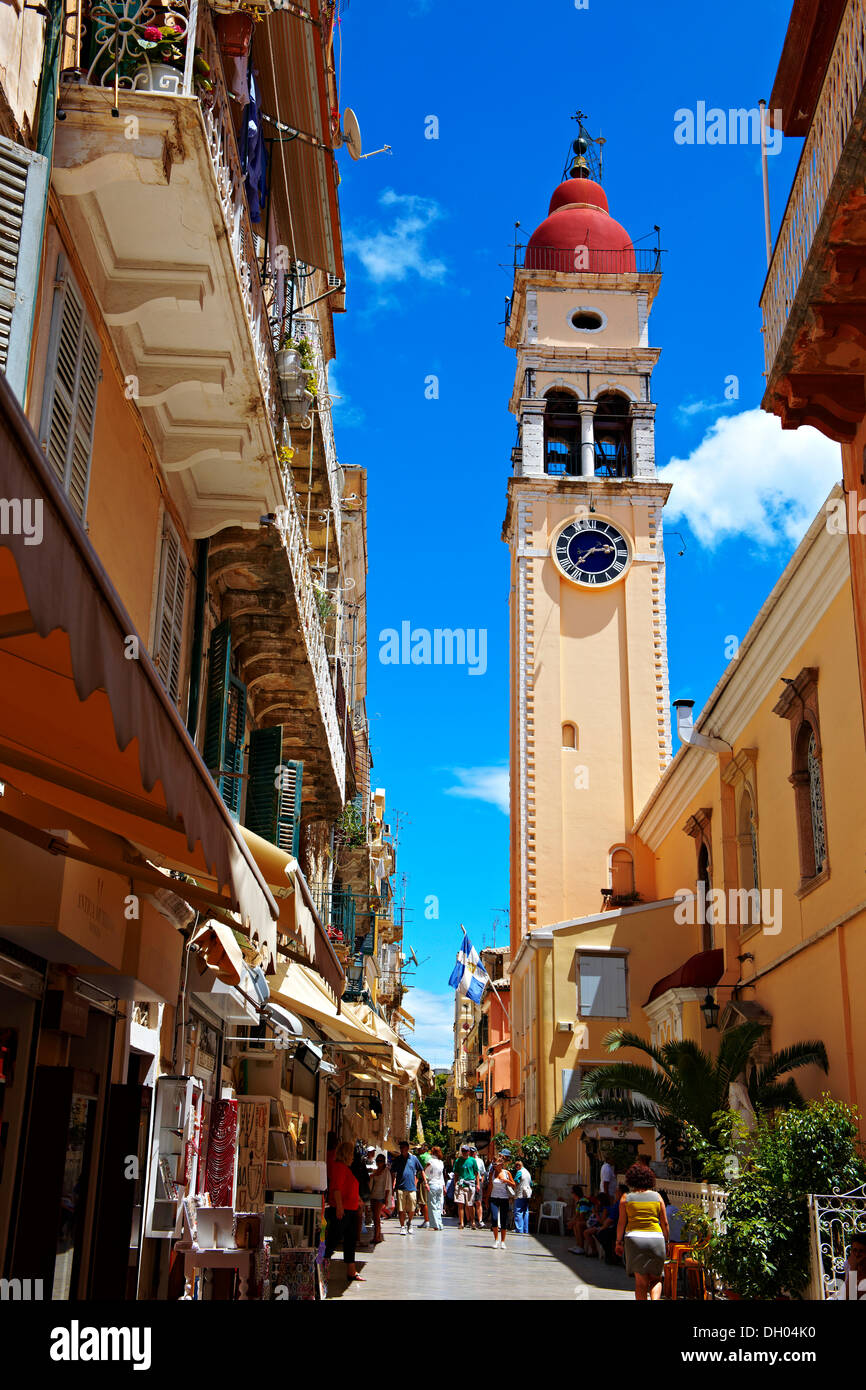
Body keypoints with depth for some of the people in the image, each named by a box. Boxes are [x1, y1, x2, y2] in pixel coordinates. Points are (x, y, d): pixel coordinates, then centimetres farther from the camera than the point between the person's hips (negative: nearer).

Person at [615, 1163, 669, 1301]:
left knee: (640, 1280, 8)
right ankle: (655, 1299, -13)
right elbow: (665, 1223, 7)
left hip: (634, 1238, -1)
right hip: (655, 1238, 1)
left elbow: (621, 1223, 1)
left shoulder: (626, 1197, 2)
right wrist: (666, 1242, 17)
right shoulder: (657, 1197, 6)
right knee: (655, 1278, 11)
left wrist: (619, 1242, 10)